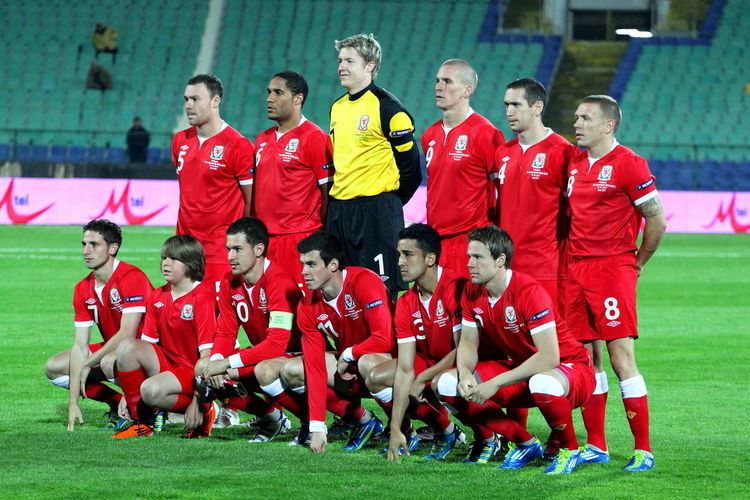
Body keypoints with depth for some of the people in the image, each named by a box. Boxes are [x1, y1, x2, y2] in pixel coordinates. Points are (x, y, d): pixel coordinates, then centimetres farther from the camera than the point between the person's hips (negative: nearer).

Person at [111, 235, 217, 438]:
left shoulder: (202, 297, -14)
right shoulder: (158, 296, 8)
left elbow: (206, 353, -18)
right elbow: (146, 344, 7)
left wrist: (197, 401, -24)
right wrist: (127, 395, 0)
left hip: (192, 370, -7)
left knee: (151, 390, -33)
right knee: (126, 347, -19)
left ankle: (203, 413, -7)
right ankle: (140, 421, -9)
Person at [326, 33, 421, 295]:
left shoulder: (387, 107, -9)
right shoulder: (337, 107, 15)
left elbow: (410, 164, -7)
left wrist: (389, 203, -1)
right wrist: (338, 200, 19)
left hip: (376, 212, -8)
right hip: (338, 210, 8)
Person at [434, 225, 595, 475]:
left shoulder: (529, 292, -26)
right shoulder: (472, 293, -3)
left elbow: (549, 357, -32)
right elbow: (468, 343, 6)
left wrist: (495, 383, -32)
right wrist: (465, 374, -19)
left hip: (570, 366, -8)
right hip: (519, 367, 8)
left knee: (542, 384, -44)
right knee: (445, 383, -7)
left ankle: (569, 449, -12)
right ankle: (525, 444, 1)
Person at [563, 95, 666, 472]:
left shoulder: (628, 164, -8)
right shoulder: (574, 164, 13)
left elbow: (656, 221, -6)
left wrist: (637, 263, 2)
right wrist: (572, 261, 13)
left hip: (613, 268, -7)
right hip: (577, 270, 7)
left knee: (621, 357, -10)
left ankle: (643, 450, -6)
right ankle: (596, 446, 15)